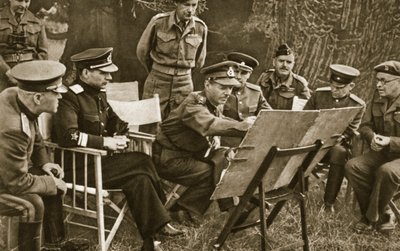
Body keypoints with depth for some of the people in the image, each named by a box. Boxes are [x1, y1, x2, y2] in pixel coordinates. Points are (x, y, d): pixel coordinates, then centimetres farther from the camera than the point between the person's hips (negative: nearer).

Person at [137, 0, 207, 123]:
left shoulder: (201, 28, -3)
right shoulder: (158, 22, -9)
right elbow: (142, 51, 6)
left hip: (184, 85, 2)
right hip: (157, 84, -2)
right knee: (152, 129, 1)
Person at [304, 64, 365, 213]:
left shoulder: (357, 105, -2)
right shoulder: (319, 94, 4)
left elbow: (349, 131, -5)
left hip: (337, 143, -2)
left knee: (339, 153, -38)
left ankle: (329, 202, -26)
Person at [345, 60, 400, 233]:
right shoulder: (378, 98, 6)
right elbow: (365, 126, 11)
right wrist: (372, 137, -12)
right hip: (381, 153, 6)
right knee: (352, 166, -18)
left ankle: (372, 217, -12)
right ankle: (383, 215, -6)